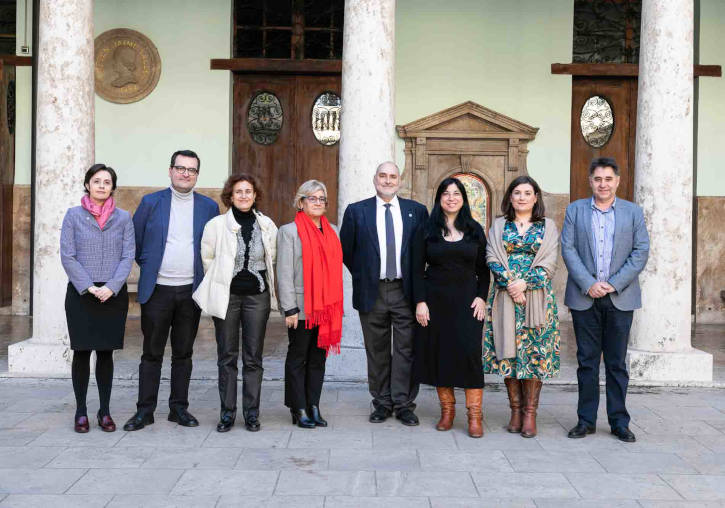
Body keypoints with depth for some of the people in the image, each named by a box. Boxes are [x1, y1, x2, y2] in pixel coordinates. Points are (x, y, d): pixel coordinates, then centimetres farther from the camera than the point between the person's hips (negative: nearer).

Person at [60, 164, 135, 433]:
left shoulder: (123, 217, 5)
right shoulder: (73, 215, 3)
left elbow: (128, 256, 1)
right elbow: (67, 256, -2)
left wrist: (111, 287, -11)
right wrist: (88, 287, -11)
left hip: (113, 294, 1)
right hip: (80, 293, -1)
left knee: (106, 352, 6)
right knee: (82, 351, 2)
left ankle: (105, 411, 15)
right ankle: (81, 412, 12)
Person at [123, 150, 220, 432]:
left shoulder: (209, 207, 6)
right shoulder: (151, 202, 2)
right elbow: (134, 241, 8)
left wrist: (205, 277, 6)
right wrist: (149, 267, 8)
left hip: (191, 291, 1)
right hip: (157, 290, -1)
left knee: (183, 353, 9)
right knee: (152, 353, 4)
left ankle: (179, 408, 19)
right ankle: (145, 410, 12)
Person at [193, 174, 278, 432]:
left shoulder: (267, 225, 4)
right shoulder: (216, 225, -3)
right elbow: (207, 258, 6)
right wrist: (221, 282, 9)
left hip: (257, 295, 1)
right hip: (226, 295, -1)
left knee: (253, 357, 5)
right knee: (227, 357, 5)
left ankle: (251, 413, 14)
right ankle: (227, 412, 15)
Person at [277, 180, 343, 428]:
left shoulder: (332, 230, 14)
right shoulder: (289, 231, -2)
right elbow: (284, 273, -7)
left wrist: (336, 304, 11)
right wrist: (290, 309, -13)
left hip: (327, 307, 5)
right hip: (302, 307, -5)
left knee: (319, 358, 9)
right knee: (297, 358, 4)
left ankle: (313, 407, 17)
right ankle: (299, 410, 11)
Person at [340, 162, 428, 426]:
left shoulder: (417, 211, 5)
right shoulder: (356, 211, 3)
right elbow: (346, 250, 8)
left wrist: (416, 281, 6)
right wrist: (363, 277, 8)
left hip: (406, 291, 0)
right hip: (372, 292, 0)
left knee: (406, 350, 1)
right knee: (377, 351, 8)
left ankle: (404, 404, 10)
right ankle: (382, 403, 18)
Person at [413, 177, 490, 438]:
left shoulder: (475, 230, 8)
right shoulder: (426, 230, 4)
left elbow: (484, 269, 9)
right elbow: (417, 269, 1)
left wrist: (481, 297, -4)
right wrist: (420, 302, -7)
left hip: (467, 300, 0)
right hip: (435, 299, 0)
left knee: (470, 352, -9)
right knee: (438, 352, 3)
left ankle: (475, 415, -2)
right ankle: (447, 409, 15)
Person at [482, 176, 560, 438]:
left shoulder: (548, 227, 8)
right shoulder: (498, 226, 12)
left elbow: (548, 264, 0)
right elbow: (492, 258, 1)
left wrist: (524, 283, -14)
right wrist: (510, 284, -13)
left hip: (536, 298, -1)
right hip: (505, 298, 1)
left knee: (534, 352, -3)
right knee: (508, 351, 1)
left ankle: (530, 413, 3)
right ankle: (516, 410, 11)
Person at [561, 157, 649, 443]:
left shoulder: (633, 212, 7)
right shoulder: (575, 210, 7)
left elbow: (641, 252, 0)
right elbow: (568, 249, -1)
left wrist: (614, 284, -11)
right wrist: (589, 285, -12)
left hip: (620, 298, 0)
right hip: (585, 297, 0)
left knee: (617, 362, 6)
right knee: (586, 360, 5)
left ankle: (619, 422, 14)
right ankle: (586, 420, 14)